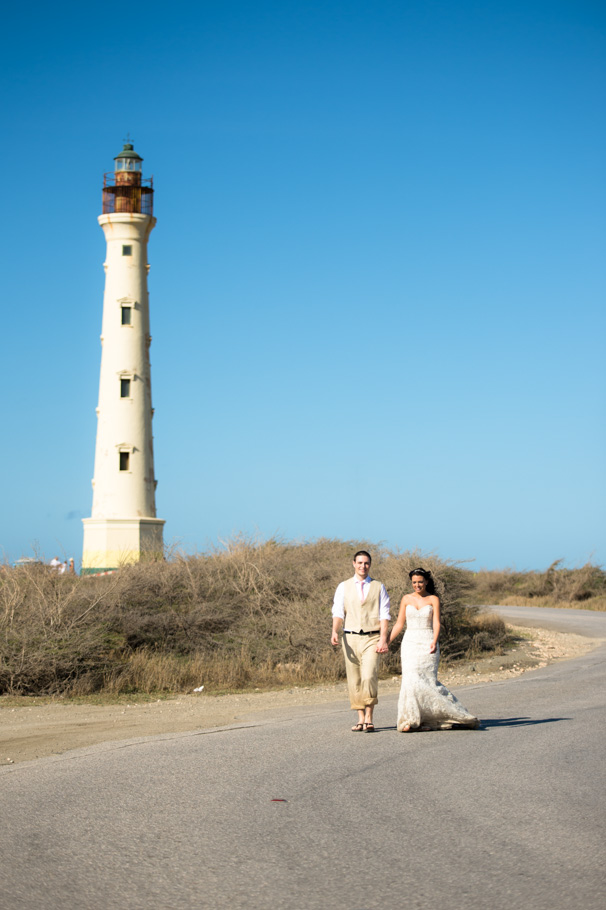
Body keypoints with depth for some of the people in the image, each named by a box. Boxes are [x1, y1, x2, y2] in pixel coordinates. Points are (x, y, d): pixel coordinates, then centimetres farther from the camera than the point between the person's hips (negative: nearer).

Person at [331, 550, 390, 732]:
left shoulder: (378, 587, 9)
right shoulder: (343, 587, 10)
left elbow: (384, 615, 3)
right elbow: (338, 613, 2)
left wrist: (383, 640, -9)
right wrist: (335, 632, -17)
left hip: (372, 638, -2)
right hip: (350, 637, 2)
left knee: (369, 677, -17)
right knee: (354, 681, 3)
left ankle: (369, 718, -11)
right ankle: (360, 719, 13)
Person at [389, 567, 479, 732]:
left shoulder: (433, 600, 2)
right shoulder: (406, 599, 9)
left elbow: (436, 623, -8)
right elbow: (399, 624, 12)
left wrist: (434, 642, -25)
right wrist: (387, 642, 6)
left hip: (428, 644, -2)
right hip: (410, 644, 2)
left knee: (428, 680, -8)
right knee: (411, 679, -10)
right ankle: (410, 720, -7)